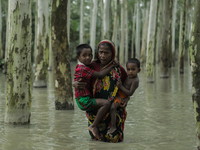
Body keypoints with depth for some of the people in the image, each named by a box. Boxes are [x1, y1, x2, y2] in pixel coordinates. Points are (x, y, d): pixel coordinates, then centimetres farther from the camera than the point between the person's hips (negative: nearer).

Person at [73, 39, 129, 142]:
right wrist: (75, 84, -19)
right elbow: (76, 81, 4)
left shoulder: (119, 69, -6)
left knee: (113, 138, -5)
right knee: (96, 136, 7)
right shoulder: (92, 67, -5)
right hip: (96, 109, 1)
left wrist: (127, 98, -7)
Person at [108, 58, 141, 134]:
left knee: (112, 107, -26)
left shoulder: (135, 81, -23)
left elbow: (130, 93, -26)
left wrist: (121, 86, -27)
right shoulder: (129, 76, 3)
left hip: (122, 97, -10)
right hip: (117, 94, 10)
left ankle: (113, 126, -17)